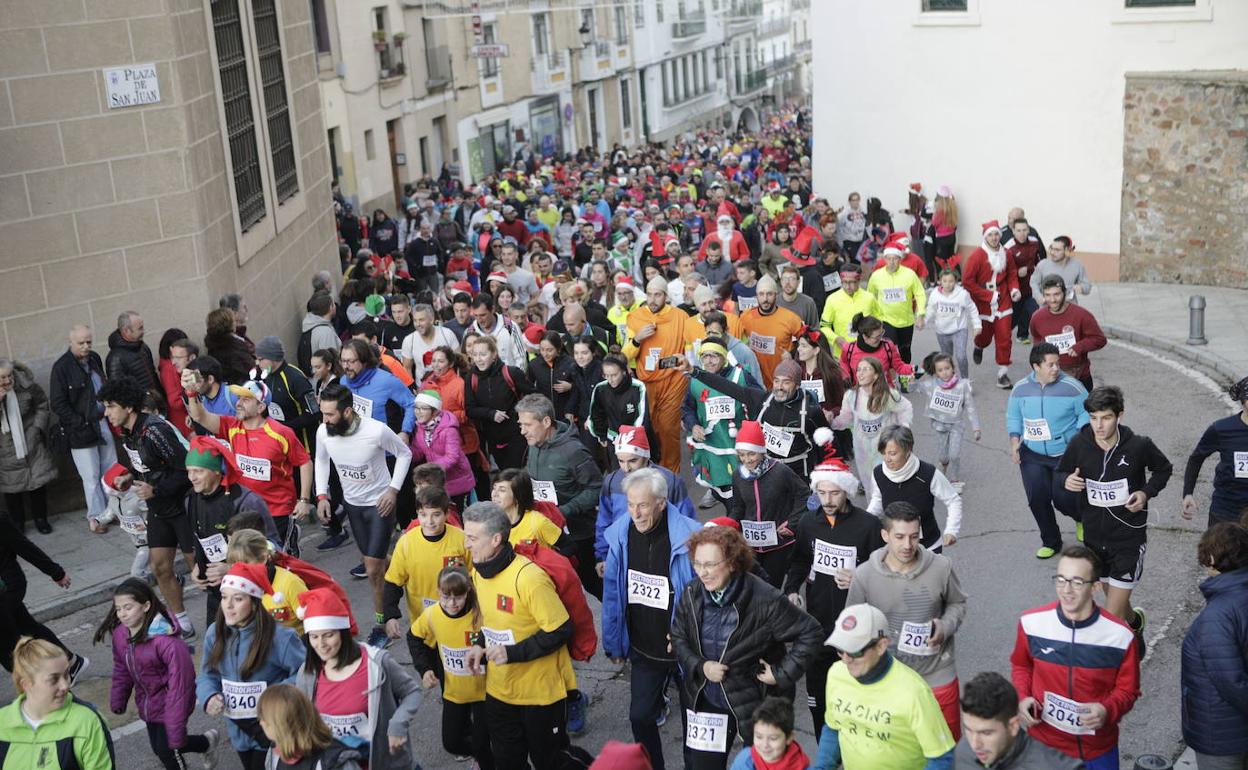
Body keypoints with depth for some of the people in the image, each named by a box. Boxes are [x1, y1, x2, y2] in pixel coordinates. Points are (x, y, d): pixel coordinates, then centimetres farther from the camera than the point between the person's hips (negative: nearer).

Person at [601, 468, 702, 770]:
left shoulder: (689, 536, -23)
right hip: (644, 649, 3)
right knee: (640, 716, 10)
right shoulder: (620, 535, -9)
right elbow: (613, 594, 1)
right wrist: (613, 643, 5)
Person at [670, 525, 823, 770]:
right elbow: (678, 637, 5)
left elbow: (809, 631, -15)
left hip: (755, 703, -4)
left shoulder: (765, 600, -23)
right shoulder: (691, 594, -7)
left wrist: (783, 674, -15)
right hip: (704, 701, 4)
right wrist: (700, 666, -12)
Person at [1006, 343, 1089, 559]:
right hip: (1032, 456, 3)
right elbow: (1013, 417, 10)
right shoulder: (1020, 389, -1)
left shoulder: (1071, 387, -11)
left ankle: (1082, 519, 30)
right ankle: (1051, 541, 20)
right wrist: (1014, 440, -4)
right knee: (1037, 498, -2)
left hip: (1066, 454, -3)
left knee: (1063, 498, -8)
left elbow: (1086, 413, -3)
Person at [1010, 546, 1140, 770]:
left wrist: (1107, 710, -23)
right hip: (1043, 744, 1)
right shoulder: (1031, 623, -13)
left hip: (1098, 751, -1)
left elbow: (1127, 690, -4)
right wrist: (1022, 697, -11)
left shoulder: (1120, 636, -18)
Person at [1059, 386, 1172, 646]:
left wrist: (1147, 492, -13)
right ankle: (1134, 621, 56)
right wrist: (1067, 482, -18)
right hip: (1094, 537, 4)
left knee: (1112, 616, -9)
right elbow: (1060, 475, 6)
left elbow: (1163, 469, 5)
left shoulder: (1139, 446, -15)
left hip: (1129, 538, -3)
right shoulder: (1078, 445, -11)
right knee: (1114, 598, 25)